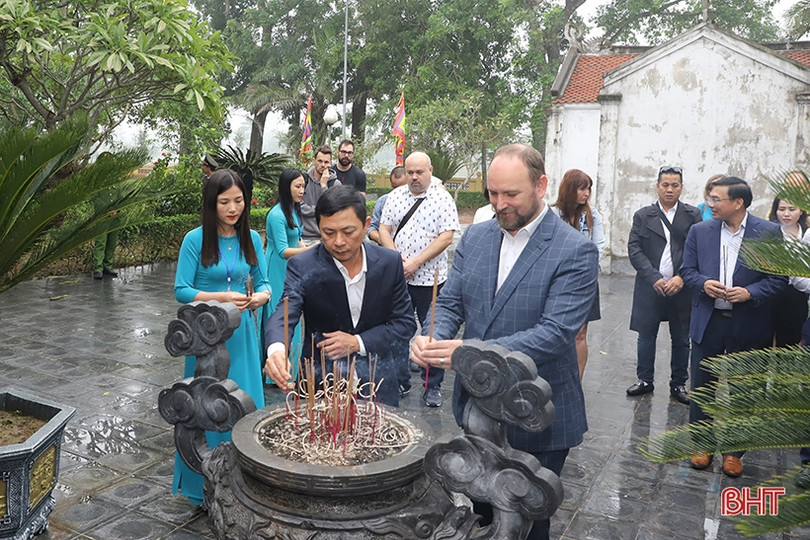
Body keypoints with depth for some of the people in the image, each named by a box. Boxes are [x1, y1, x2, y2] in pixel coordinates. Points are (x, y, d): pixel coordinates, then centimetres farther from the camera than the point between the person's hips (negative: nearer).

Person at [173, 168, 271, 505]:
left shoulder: (251, 239, 3)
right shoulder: (195, 240, -8)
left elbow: (262, 282, 10)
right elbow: (181, 291, -7)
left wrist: (262, 295, -12)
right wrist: (221, 297, -19)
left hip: (241, 332, 3)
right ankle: (205, 486, 21)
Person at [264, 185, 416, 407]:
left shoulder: (390, 263, -9)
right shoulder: (302, 266, -14)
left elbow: (405, 323, -4)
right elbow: (284, 314, -27)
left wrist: (357, 342, -17)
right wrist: (276, 349, -50)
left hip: (376, 379, 2)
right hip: (320, 380, -1)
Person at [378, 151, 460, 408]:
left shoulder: (442, 199, -4)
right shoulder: (396, 196, 8)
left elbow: (446, 237, -11)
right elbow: (384, 229, 7)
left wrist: (416, 262, -16)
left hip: (430, 278, -4)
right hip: (397, 277, 4)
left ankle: (433, 386, 17)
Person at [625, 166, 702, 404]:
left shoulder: (693, 216, 3)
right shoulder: (643, 215, 5)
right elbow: (635, 250, -3)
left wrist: (682, 278, -16)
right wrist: (654, 278, -13)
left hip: (682, 287, 0)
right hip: (650, 287, 0)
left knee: (681, 339, 9)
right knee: (646, 336, 8)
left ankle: (678, 384, 23)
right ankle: (645, 380, 23)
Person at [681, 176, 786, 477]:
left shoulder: (769, 233, -6)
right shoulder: (699, 231, 2)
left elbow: (778, 278, -5)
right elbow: (687, 270, 6)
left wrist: (750, 292, -21)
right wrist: (703, 283, -15)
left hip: (748, 325, -2)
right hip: (707, 322, 2)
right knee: (702, 386, 10)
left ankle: (734, 451, 26)